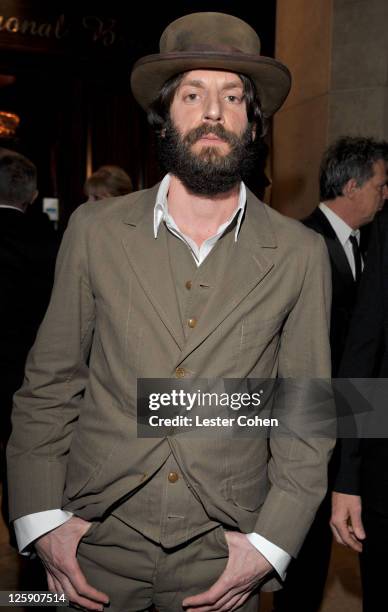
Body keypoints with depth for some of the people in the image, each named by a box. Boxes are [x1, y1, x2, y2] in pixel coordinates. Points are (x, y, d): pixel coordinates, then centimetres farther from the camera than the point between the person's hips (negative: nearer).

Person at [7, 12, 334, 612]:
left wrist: (269, 545, -7)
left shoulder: (300, 254, -5)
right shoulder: (95, 231, -4)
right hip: (96, 543, 1)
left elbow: (307, 412, -1)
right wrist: (43, 521, -5)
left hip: (221, 558, 0)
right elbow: (48, 385, 0)